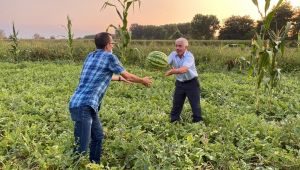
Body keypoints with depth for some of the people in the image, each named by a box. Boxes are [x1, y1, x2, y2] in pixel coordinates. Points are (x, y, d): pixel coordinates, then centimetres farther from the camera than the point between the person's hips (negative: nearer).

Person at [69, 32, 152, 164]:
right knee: (81, 148, -7)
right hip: (83, 106, -9)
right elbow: (127, 76, 6)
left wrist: (119, 78, 47)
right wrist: (143, 81, 23)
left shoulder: (90, 56, 17)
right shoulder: (109, 57, -6)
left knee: (98, 137, 20)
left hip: (87, 105, 9)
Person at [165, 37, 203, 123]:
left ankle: (198, 122, 16)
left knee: (195, 105, 3)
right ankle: (173, 122, 27)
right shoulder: (173, 54, -5)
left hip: (192, 83, -5)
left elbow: (183, 70, -36)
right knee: (176, 104, 13)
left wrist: (171, 71, -49)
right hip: (179, 83, 5)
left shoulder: (189, 56, -21)